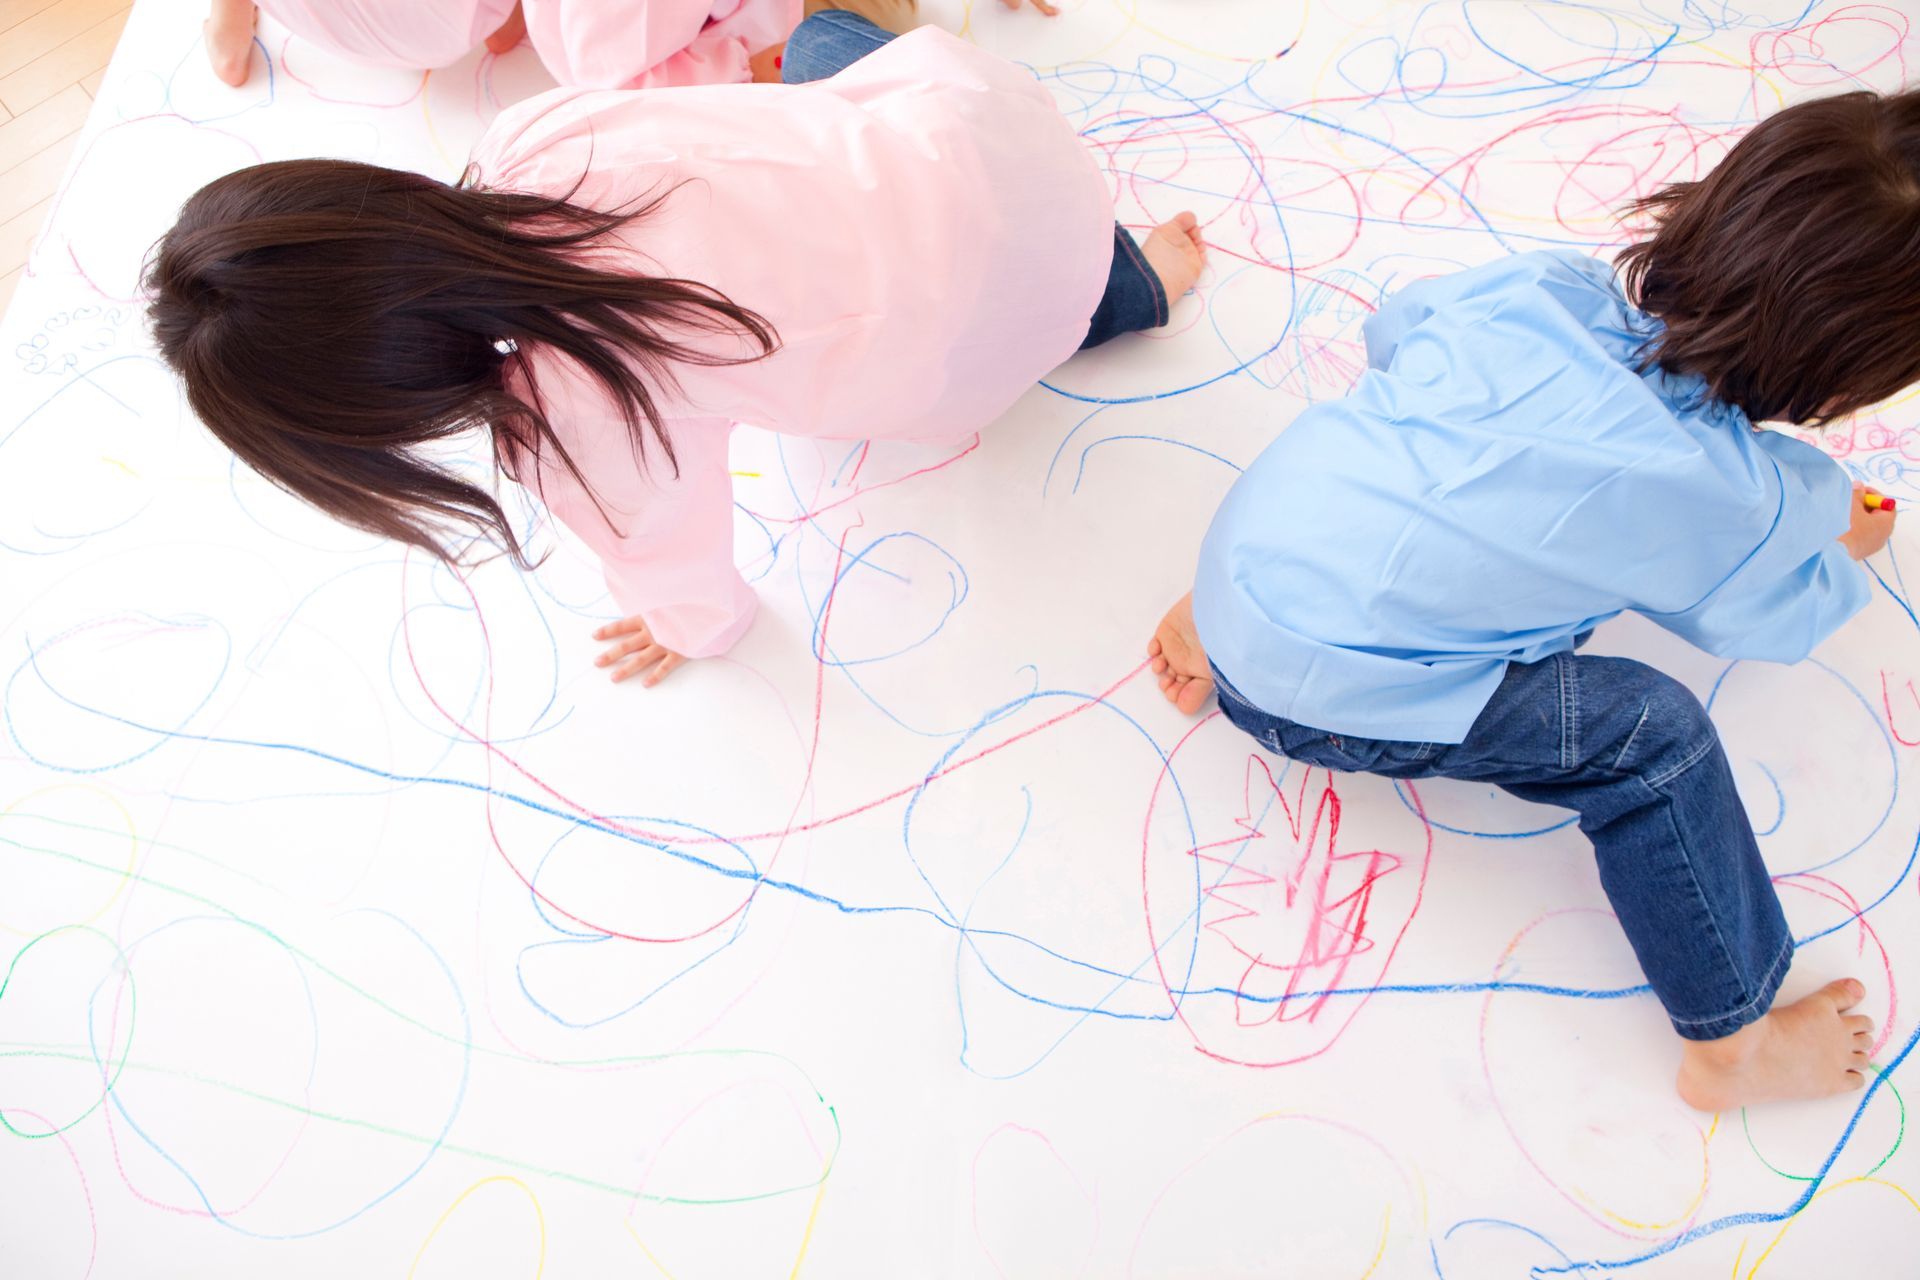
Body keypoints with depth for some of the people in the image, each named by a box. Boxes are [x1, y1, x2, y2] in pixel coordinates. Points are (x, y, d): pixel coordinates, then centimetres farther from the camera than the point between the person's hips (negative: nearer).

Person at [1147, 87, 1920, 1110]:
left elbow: (1392, 328, 16)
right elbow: (1769, 621, 9)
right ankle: (1733, 1043, 12)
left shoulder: (1534, 287, -5)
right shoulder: (1744, 503, -14)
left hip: (1243, 552, 6)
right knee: (1654, 737, -2)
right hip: (1317, 697, -6)